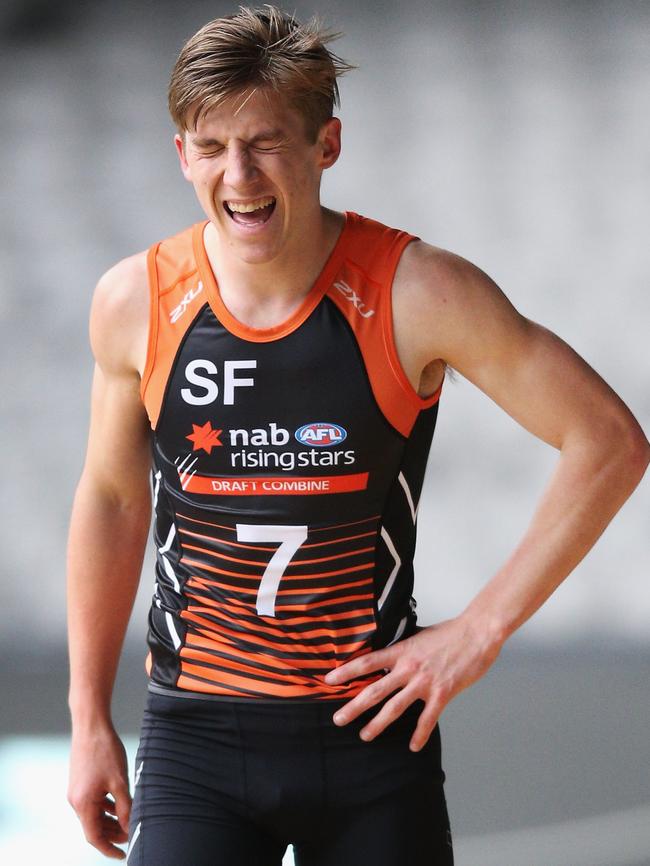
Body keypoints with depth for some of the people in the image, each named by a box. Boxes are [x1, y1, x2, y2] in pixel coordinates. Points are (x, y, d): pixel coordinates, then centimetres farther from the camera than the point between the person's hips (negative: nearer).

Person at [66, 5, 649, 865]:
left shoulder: (417, 294, -11)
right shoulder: (136, 303, -3)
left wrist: (481, 630, -8)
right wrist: (89, 721, 13)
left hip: (372, 733, -1)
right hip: (196, 736, 1)